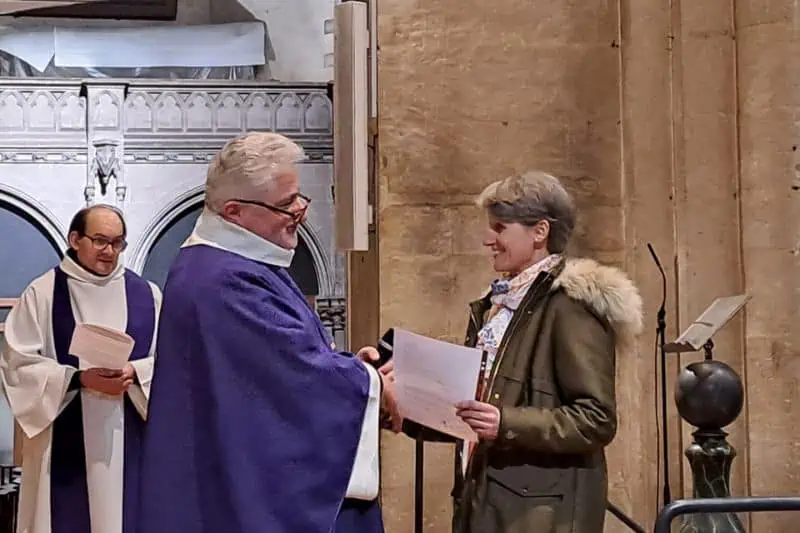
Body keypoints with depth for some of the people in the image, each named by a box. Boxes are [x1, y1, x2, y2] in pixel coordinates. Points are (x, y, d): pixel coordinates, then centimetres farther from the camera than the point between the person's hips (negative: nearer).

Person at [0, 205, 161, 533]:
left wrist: (134, 373, -15)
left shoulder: (147, 295, 8)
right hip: (66, 438, -2)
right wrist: (80, 378, -16)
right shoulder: (42, 293, 2)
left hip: (130, 436, 2)